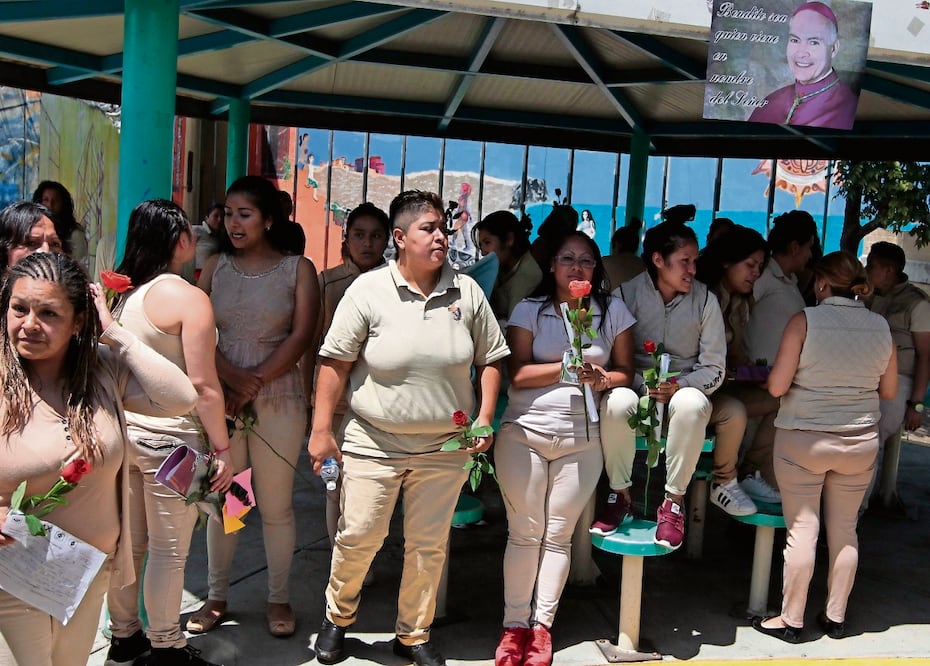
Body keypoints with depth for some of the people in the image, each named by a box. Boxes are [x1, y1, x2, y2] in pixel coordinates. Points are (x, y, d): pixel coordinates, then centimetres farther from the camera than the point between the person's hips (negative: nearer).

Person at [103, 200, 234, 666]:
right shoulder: (188, 298, -16)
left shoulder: (122, 292, 5)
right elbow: (202, 386, -18)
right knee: (169, 549, 7)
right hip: (168, 435, -7)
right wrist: (221, 446, -9)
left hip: (121, 428, 7)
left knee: (128, 541, 18)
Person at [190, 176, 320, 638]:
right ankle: (216, 597, 24)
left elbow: (301, 337, -7)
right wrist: (233, 377, -14)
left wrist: (254, 384, -13)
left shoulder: (297, 269, 1)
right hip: (220, 395, 2)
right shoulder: (215, 266, 8)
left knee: (276, 505, 5)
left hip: (278, 400, -2)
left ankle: (278, 598, 20)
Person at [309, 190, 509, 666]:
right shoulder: (368, 290, -7)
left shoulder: (467, 291, 1)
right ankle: (337, 618, 32)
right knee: (358, 537, 4)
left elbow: (490, 359, 8)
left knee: (429, 546, 10)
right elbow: (334, 364, -5)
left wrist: (485, 418, -3)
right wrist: (321, 431, -7)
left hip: (445, 447, 2)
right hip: (374, 443, -2)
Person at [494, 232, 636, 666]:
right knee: (524, 532, 4)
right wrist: (569, 365, -15)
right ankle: (514, 624, 14)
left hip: (581, 439, 1)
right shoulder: (529, 310, 1)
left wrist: (602, 379, -13)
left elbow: (625, 372, 8)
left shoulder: (613, 311, 6)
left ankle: (541, 625, 17)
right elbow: (516, 373, -8)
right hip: (523, 433, -1)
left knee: (558, 535, 6)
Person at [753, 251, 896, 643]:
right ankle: (835, 617, 25)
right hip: (860, 442, 4)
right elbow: (888, 391, 9)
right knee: (845, 530, 14)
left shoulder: (805, 321, -13)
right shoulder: (881, 327, 0)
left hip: (803, 439, -4)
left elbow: (777, 387, -13)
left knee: (802, 529, 4)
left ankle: (791, 620, 13)